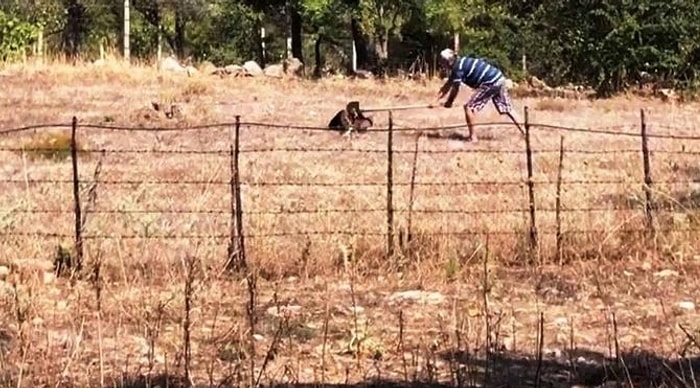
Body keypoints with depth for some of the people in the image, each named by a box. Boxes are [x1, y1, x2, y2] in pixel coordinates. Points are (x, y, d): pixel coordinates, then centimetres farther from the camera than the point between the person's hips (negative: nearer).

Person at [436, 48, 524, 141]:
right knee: (507, 109, 19)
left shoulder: (457, 67, -10)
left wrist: (449, 102, 10)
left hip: (491, 83, -10)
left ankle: (472, 136, -2)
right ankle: (523, 132, 22)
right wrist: (437, 98, 25)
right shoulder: (460, 63, 20)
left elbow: (455, 89, -5)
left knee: (469, 107, -4)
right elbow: (448, 84, 26)